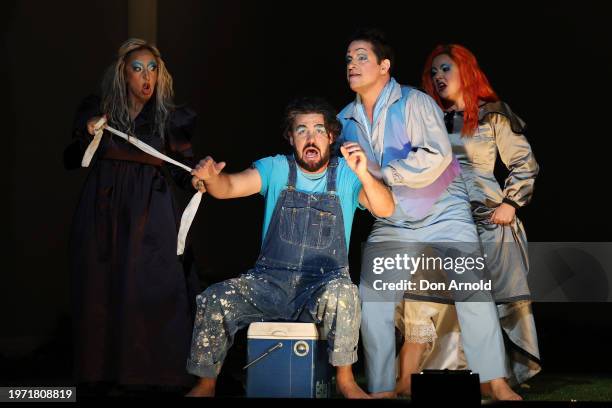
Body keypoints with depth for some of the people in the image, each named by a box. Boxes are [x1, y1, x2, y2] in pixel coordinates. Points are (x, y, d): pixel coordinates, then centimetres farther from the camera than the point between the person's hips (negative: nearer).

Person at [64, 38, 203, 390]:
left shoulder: (172, 119, 9)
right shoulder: (98, 110, 10)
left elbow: (182, 169, 7)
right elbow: (71, 162, 12)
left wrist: (195, 178, -14)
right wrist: (87, 133, -5)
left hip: (150, 219, -1)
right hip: (103, 215, 1)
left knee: (153, 294, -10)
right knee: (102, 293, -1)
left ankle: (154, 377, -5)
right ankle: (104, 377, 6)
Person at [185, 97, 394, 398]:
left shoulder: (345, 175, 2)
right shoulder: (276, 169, 6)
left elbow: (385, 209, -12)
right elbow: (229, 187, -8)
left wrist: (363, 174, -32)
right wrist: (211, 178, -33)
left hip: (322, 286, -2)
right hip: (270, 282, 2)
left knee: (342, 292, -36)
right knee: (214, 299, -21)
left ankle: (345, 379, -18)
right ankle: (206, 384, -1)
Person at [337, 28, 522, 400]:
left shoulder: (415, 103, -13)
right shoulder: (345, 120, 3)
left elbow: (437, 157, -25)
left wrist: (379, 171, -23)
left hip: (444, 215, -4)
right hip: (390, 225, 5)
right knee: (372, 298, -6)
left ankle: (498, 385, -3)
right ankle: (382, 390, 3)